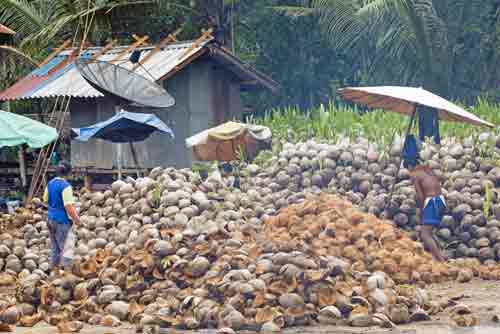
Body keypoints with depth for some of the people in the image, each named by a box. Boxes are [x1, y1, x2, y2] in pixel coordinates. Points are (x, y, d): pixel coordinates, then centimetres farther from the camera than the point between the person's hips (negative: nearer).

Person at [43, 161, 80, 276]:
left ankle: (55, 272, 24)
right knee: (67, 247, -3)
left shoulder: (50, 183, 5)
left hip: (51, 218, 8)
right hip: (63, 220, -8)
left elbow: (45, 200, 16)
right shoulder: (65, 186, -20)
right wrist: (76, 219, -12)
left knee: (54, 247, 17)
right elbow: (69, 206, -23)